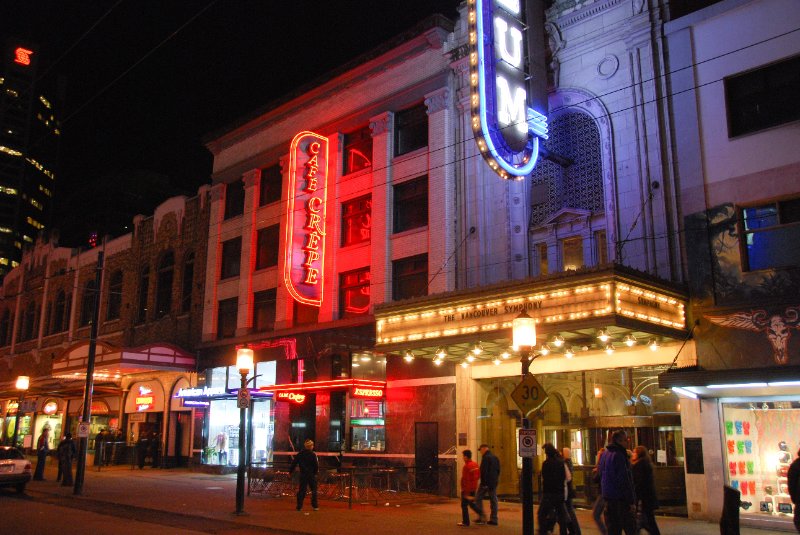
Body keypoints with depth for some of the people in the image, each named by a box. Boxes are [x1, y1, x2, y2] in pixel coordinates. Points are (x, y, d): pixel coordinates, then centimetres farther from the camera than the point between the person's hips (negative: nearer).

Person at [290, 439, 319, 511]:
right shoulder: (313, 454, -11)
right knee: (314, 490, 8)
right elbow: (316, 465, -11)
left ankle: (299, 506, 6)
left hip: (303, 475, 4)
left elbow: (294, 463, 6)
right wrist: (316, 472, 5)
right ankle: (315, 506, 7)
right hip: (311, 475, -3)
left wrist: (291, 471, 14)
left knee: (301, 490, 8)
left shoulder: (300, 454, 3)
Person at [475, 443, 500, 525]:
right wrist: (495, 480, 18)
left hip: (487, 482, -8)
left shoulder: (486, 458, -13)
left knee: (478, 498, 1)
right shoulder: (495, 458, 14)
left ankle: (482, 517, -4)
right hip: (494, 482, 8)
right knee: (493, 500, 8)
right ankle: (494, 519, 8)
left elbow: (484, 471, -18)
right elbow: (498, 470, 18)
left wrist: (483, 483, -17)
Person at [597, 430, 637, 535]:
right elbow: (625, 480, -18)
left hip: (608, 496, 8)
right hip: (620, 498, -8)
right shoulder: (618, 455, -16)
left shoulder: (605, 454, 12)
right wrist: (631, 500, -14)